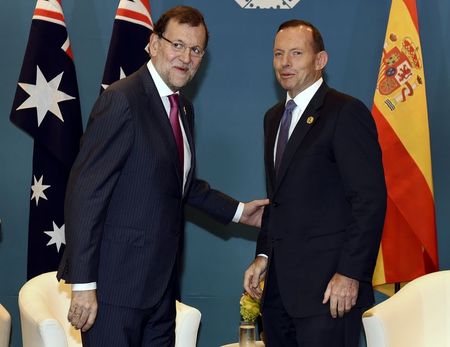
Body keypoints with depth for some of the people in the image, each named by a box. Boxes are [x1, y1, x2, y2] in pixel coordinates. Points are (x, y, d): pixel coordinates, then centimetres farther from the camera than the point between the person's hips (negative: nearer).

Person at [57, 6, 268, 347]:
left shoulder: (184, 109, 12)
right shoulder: (122, 100, -15)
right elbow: (85, 191, -19)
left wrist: (237, 211, 23)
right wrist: (83, 283, -21)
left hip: (160, 281, 8)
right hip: (116, 282, -8)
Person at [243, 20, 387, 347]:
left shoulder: (346, 112, -9)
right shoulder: (274, 117, 16)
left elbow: (371, 200, -14)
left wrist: (351, 274, -17)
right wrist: (264, 255, 12)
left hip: (326, 285, -7)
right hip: (279, 283, 7)